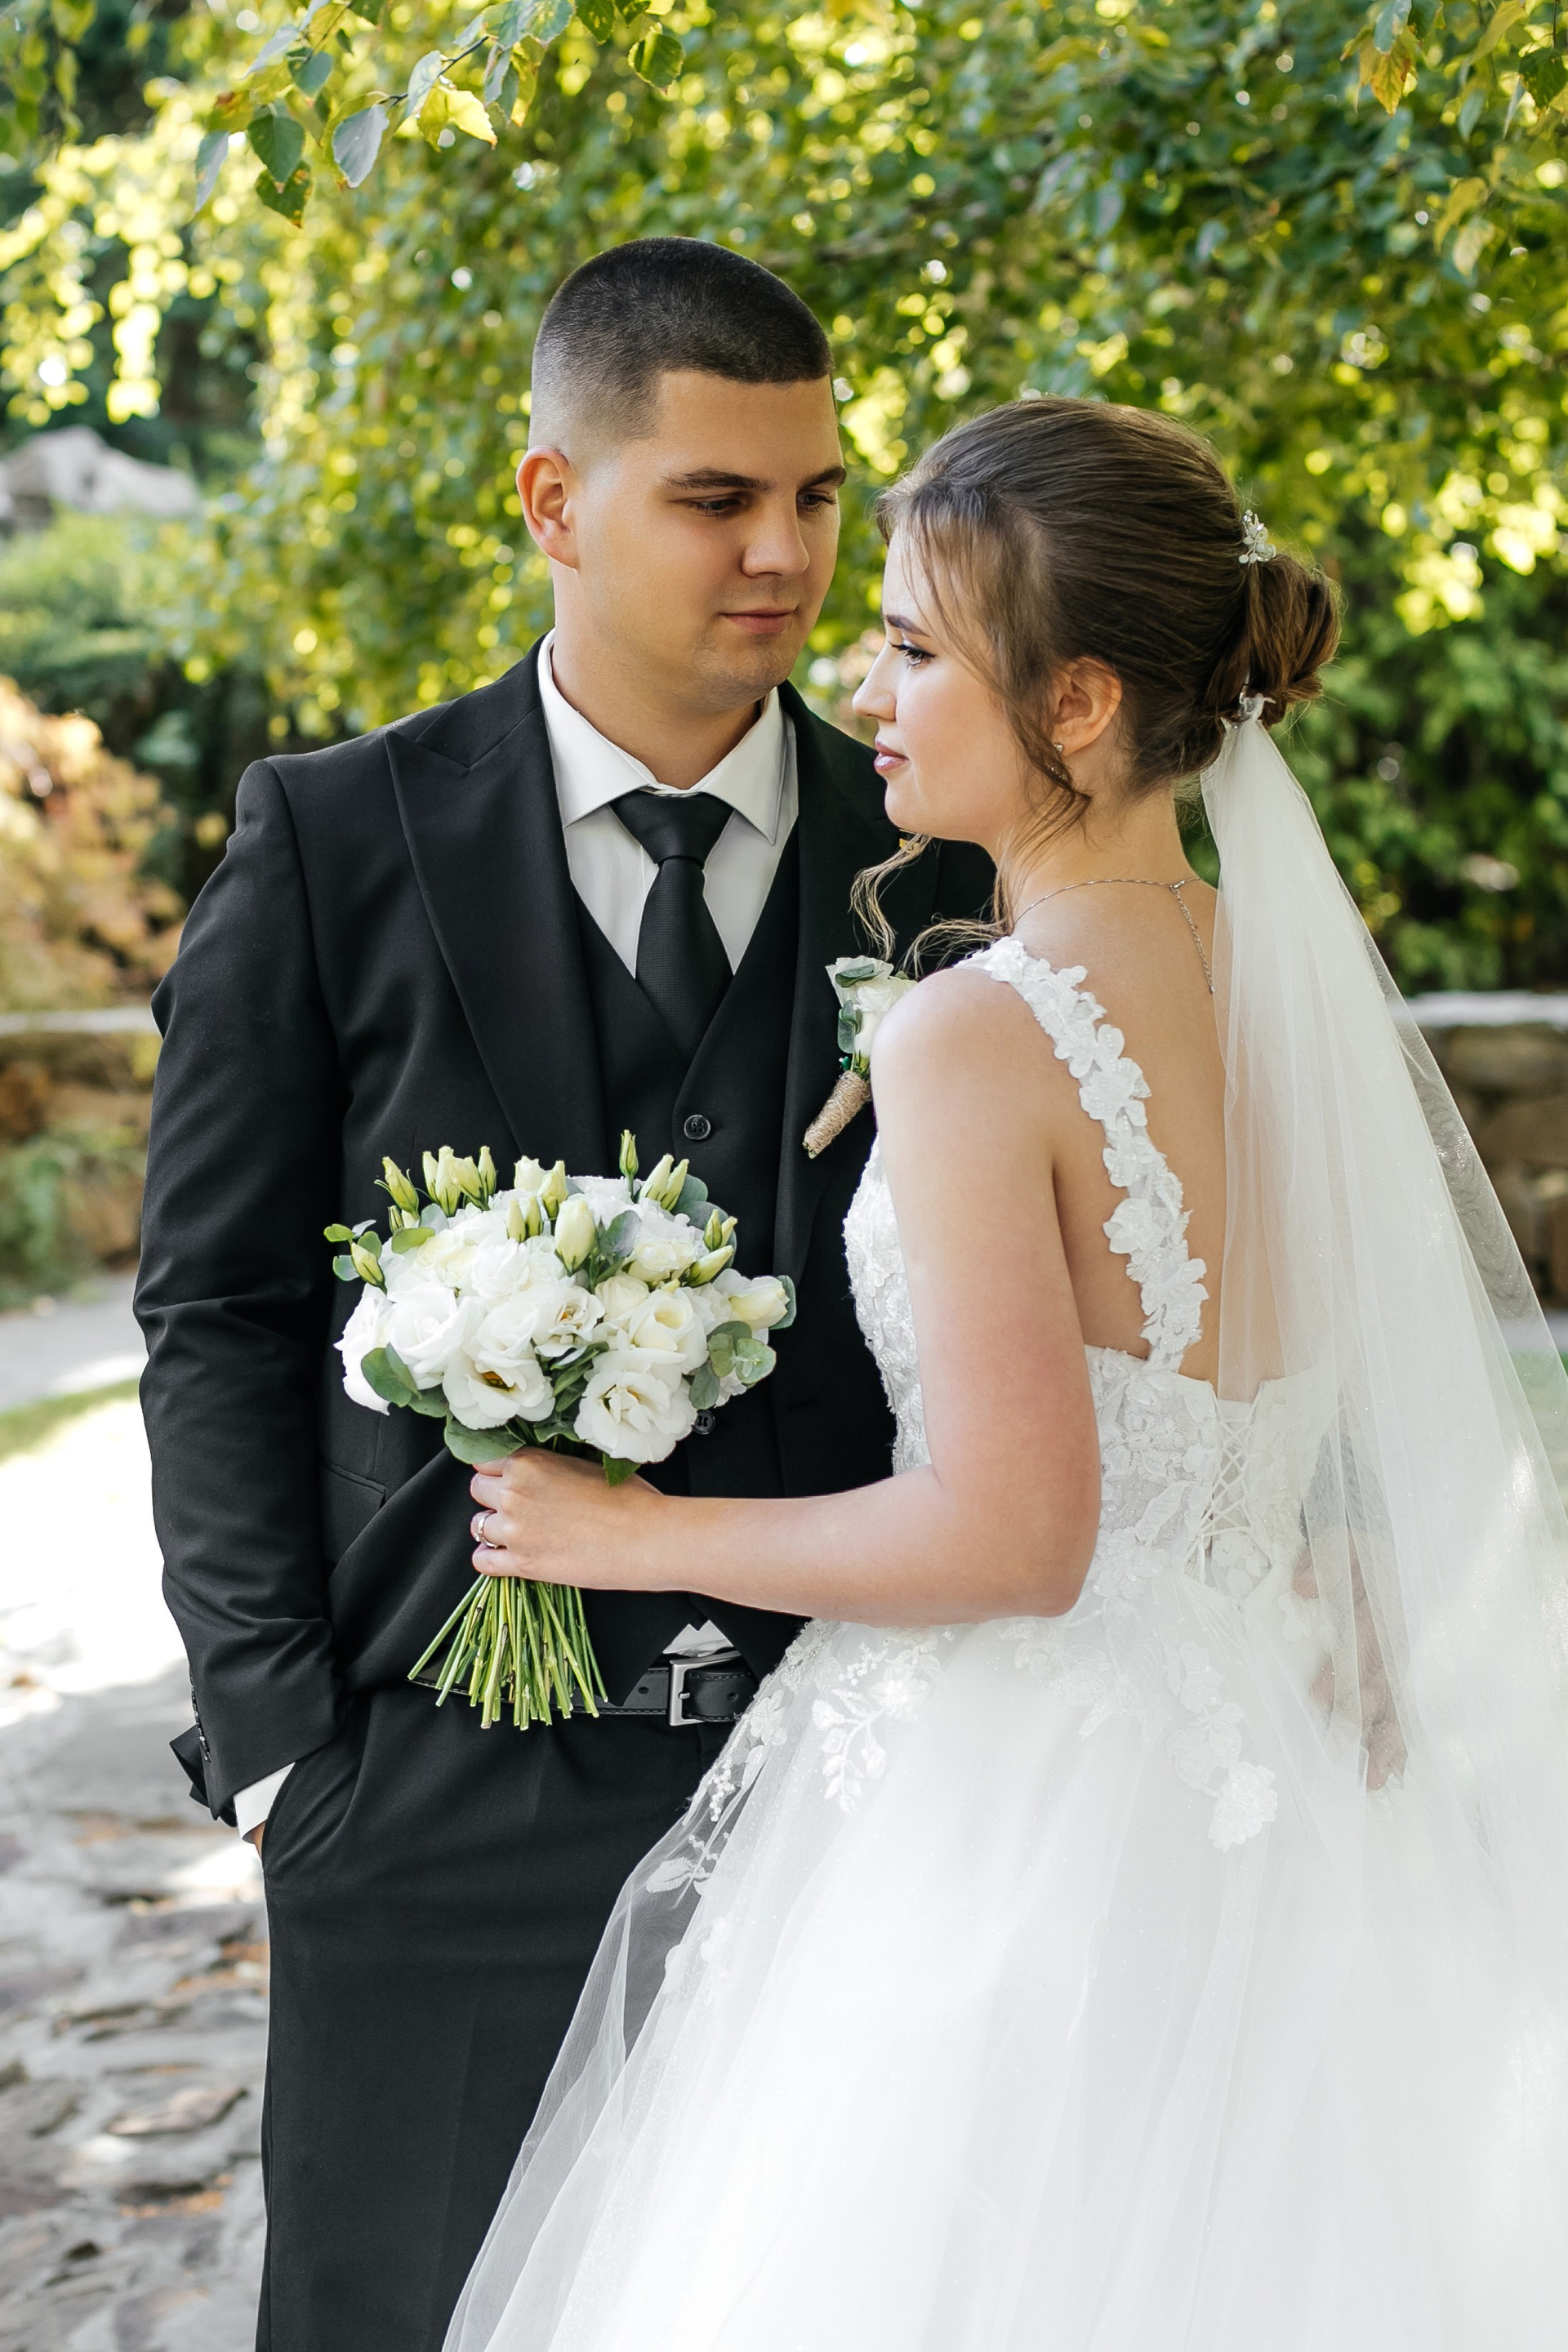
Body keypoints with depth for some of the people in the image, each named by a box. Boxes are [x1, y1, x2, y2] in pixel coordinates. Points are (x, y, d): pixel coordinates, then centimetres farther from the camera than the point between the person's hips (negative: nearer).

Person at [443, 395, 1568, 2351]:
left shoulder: (975, 1039, -20)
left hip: (1008, 1809, -7)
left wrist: (637, 1533, -12)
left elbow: (1009, 1533, -24)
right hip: (1262, 1807, 8)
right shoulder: (1296, 978, 3)